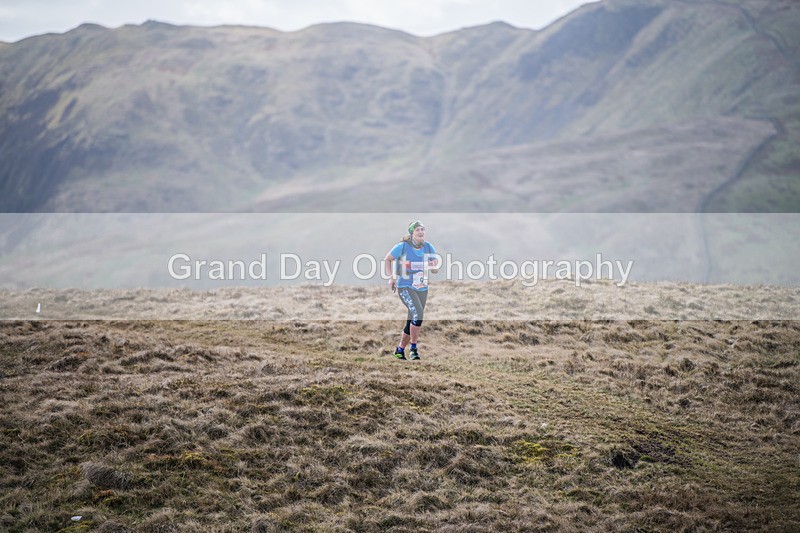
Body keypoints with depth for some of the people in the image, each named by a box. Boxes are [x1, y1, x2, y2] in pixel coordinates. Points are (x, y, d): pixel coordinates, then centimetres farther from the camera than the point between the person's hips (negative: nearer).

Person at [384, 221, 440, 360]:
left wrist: (434, 267, -16)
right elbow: (387, 259, 5)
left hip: (422, 289, 5)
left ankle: (400, 349, 26)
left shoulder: (429, 248, 2)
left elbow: (435, 271, 8)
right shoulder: (403, 246, -9)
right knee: (418, 312, -25)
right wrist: (391, 278, -4)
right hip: (405, 287, -5)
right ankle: (413, 348, -14)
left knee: (411, 322, 9)